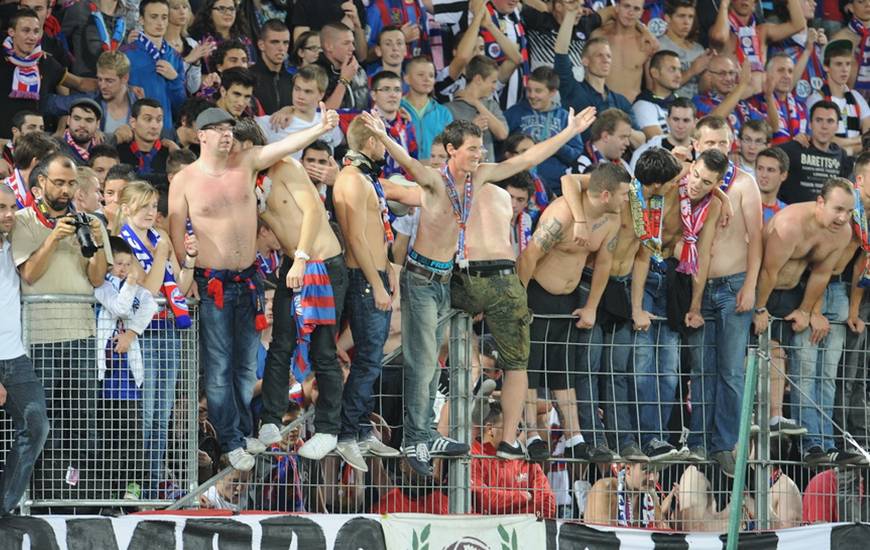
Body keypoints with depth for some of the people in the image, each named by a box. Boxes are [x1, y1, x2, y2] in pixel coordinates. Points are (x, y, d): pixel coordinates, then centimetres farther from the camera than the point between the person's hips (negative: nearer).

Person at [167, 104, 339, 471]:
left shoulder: (246, 163, 4)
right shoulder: (185, 180, -4)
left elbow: (286, 145, -7)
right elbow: (177, 234, -4)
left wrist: (322, 128, -23)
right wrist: (184, 280, -9)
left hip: (248, 279, 4)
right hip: (211, 283, -4)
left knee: (246, 363, 10)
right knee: (220, 365, -3)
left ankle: (243, 433, 19)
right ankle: (231, 442, 0)